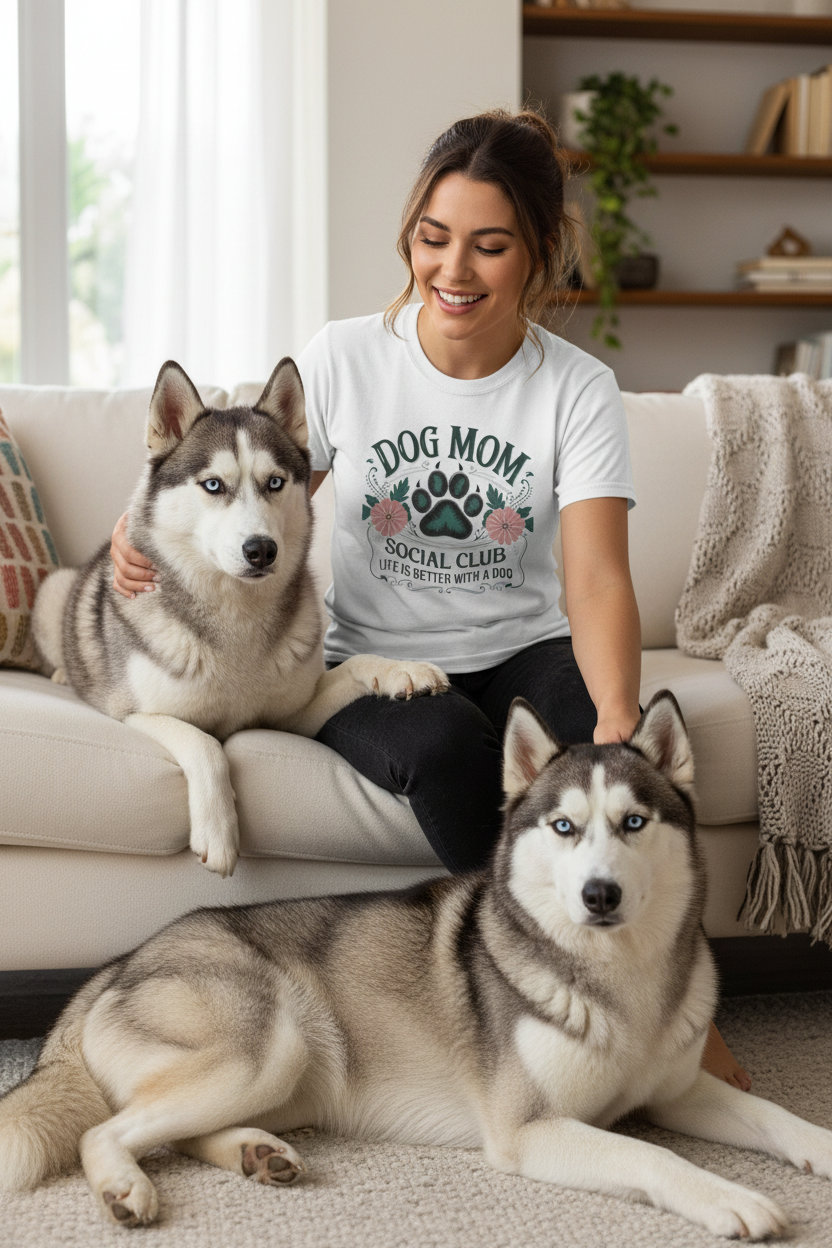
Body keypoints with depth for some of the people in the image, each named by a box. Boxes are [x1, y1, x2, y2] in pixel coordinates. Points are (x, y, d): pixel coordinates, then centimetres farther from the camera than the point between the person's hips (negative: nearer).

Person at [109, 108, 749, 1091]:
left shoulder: (577, 391, -5)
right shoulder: (342, 359, -3)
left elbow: (598, 577, -16)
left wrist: (618, 717, -36)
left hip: (520, 654, 0)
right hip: (373, 662, 0)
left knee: (621, 741, -32)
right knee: (445, 744, -35)